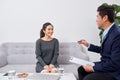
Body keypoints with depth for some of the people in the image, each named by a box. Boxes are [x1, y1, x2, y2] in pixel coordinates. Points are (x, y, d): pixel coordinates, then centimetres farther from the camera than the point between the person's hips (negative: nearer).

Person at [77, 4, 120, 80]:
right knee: (81, 69, 13)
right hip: (105, 64, 9)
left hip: (113, 72, -9)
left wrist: (93, 68, -20)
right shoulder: (108, 31, 2)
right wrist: (88, 45, 15)